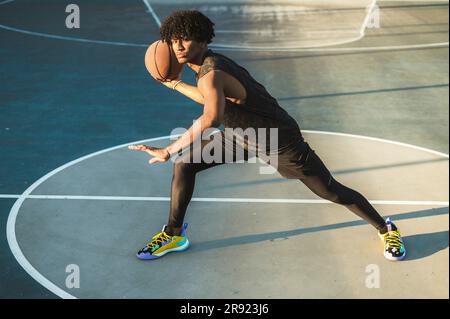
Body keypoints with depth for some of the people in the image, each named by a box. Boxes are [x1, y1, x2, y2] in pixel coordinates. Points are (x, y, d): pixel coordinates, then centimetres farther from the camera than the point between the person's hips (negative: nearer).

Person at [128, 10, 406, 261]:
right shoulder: (209, 61, -3)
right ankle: (174, 235, 14)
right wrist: (175, 84, 18)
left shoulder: (211, 73, -32)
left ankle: (386, 229, 25)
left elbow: (211, 119, -53)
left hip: (279, 143, -9)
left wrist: (168, 151, -50)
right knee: (184, 166, -2)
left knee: (332, 192, 2)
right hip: (242, 136, 9)